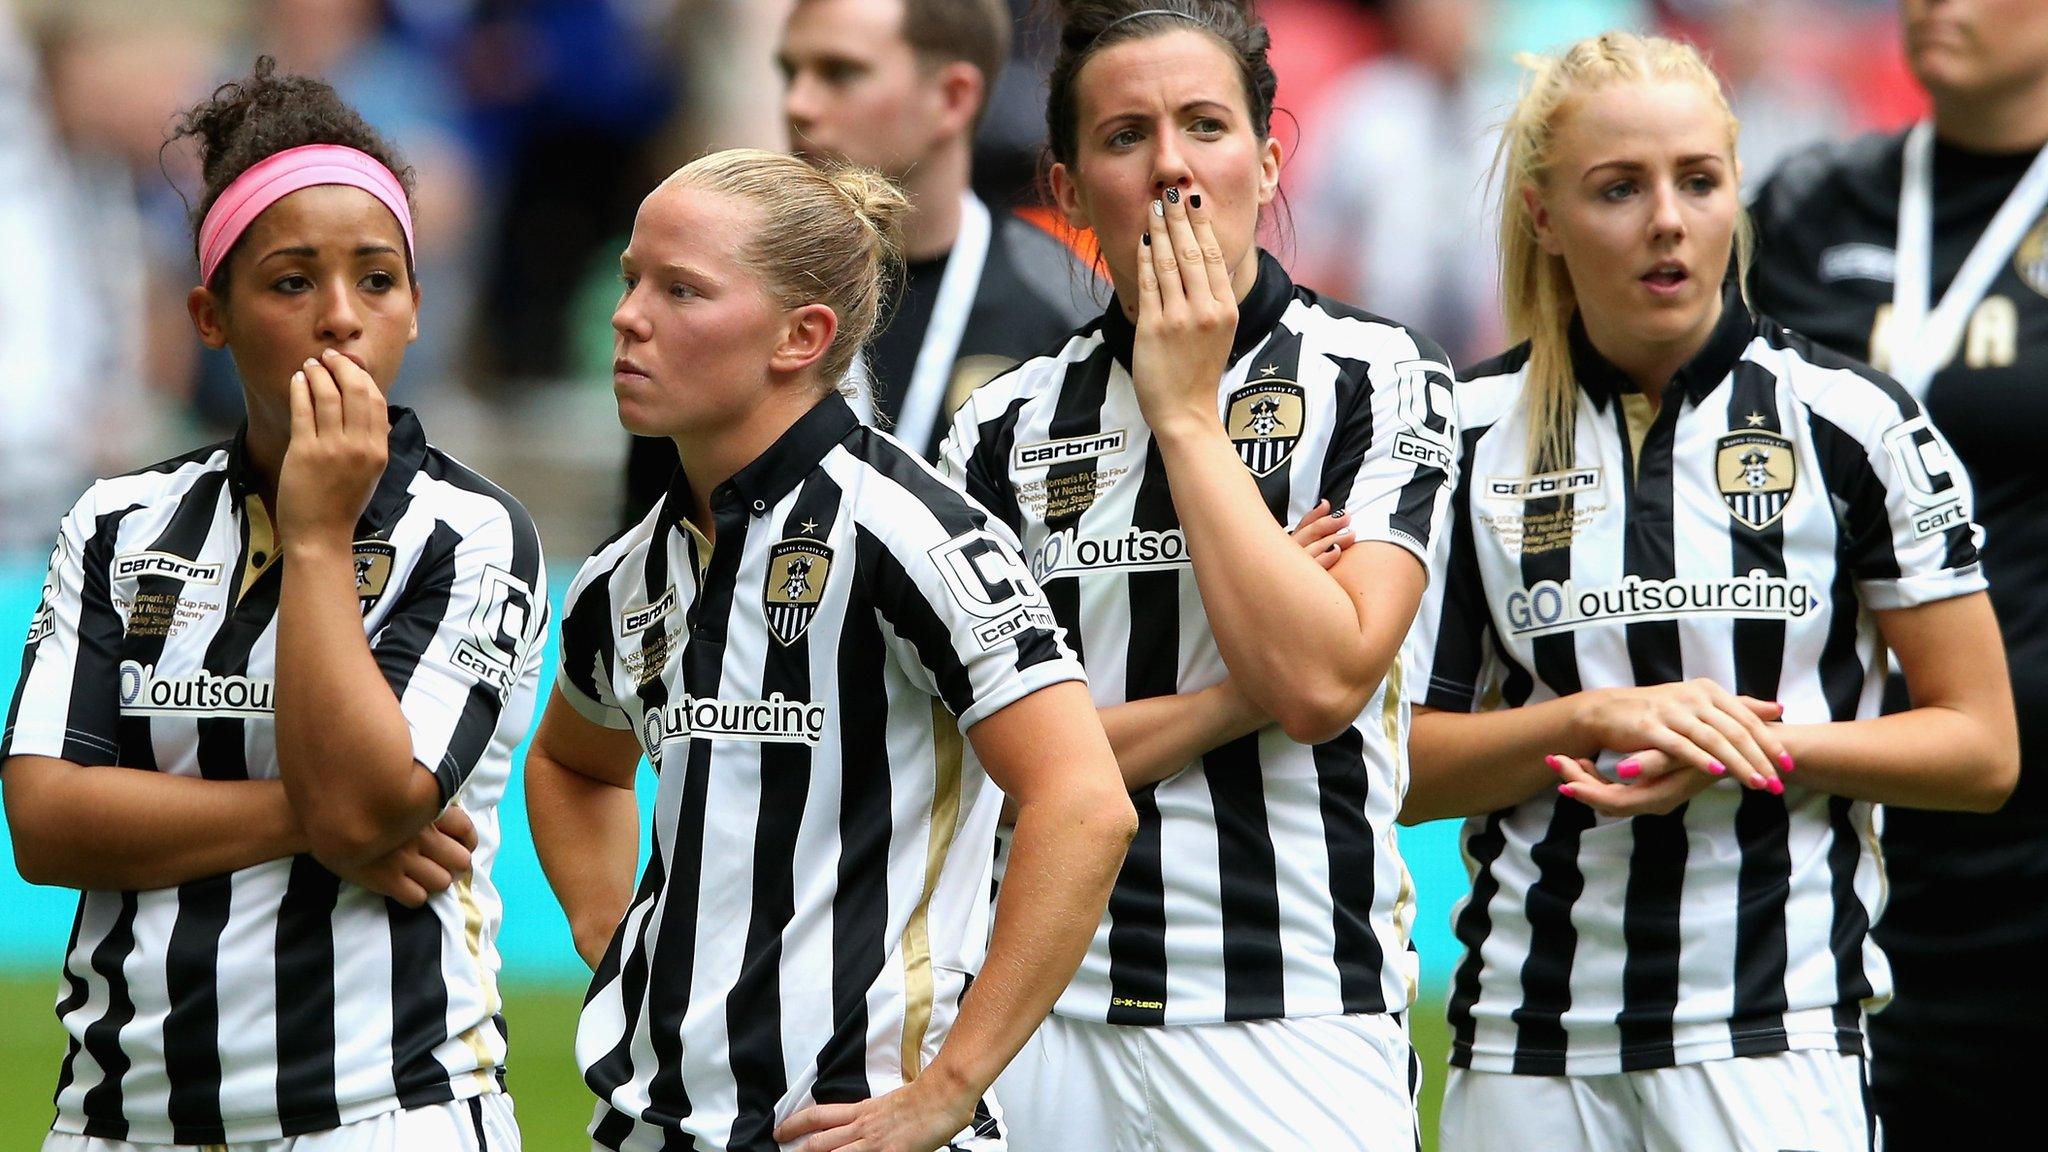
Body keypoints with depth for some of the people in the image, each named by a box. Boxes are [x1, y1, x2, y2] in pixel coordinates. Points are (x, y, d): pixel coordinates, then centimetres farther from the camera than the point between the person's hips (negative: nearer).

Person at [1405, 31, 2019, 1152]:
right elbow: (1398, 768, 5)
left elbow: (1980, 745, 2)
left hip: (1778, 1029, -2)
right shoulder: (1473, 434, 6)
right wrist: (1599, 719, -12)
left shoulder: (1849, 419, 1)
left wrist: (1749, 747, -12)